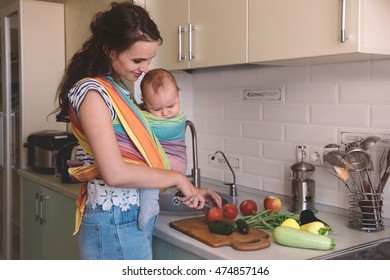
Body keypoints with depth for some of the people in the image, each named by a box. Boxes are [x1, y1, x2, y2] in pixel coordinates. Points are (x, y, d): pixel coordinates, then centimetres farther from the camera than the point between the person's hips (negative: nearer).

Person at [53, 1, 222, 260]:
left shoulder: (120, 90, 11)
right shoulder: (92, 92, -16)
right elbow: (115, 173, -24)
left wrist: (188, 188, 5)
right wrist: (178, 178, -13)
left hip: (135, 217, 9)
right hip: (117, 224, -9)